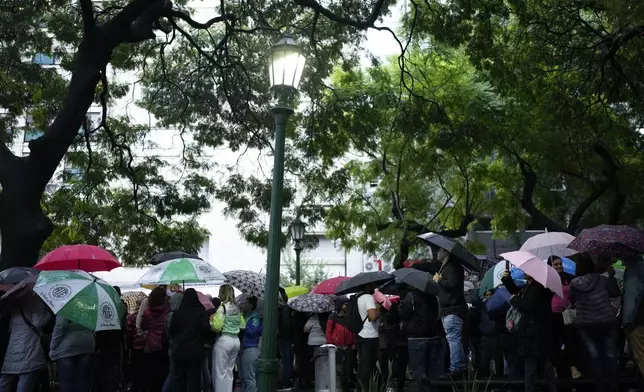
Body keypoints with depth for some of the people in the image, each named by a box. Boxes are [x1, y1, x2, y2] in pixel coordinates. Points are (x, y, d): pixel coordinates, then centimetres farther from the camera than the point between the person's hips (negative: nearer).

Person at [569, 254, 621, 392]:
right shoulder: (602, 280, -7)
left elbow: (572, 301, 6)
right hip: (607, 322, 0)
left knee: (594, 356, 7)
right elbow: (615, 293, 8)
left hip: (586, 325, 0)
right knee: (610, 355, 8)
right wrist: (612, 277, 17)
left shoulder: (574, 284, -8)